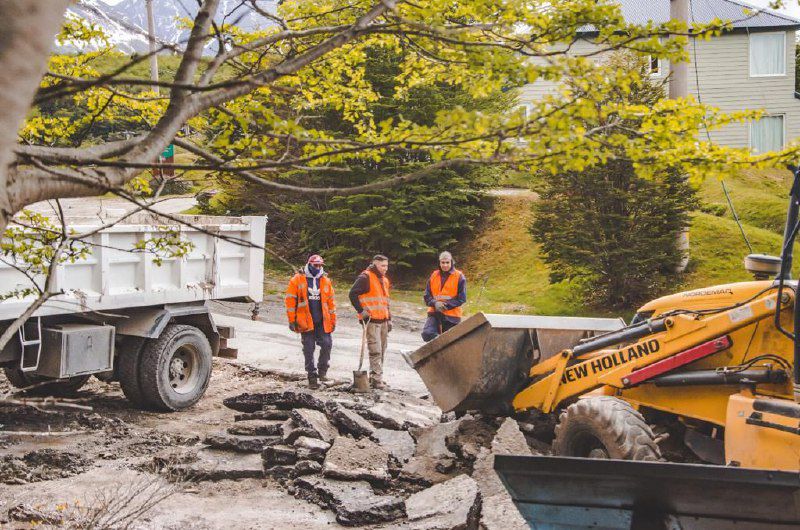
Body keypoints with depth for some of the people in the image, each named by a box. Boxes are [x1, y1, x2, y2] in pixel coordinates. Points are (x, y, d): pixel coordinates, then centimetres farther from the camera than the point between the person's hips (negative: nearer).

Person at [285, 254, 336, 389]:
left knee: (327, 344, -5)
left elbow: (331, 301, 14)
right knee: (309, 350, 3)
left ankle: (322, 370, 17)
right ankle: (312, 377, 11)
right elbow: (290, 300, -2)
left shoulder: (326, 281, 9)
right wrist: (292, 320, -5)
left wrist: (333, 320, 11)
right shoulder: (297, 280, -1)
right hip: (306, 322, -2)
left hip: (322, 322, 3)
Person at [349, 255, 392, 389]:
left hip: (383, 321, 9)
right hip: (371, 320, -9)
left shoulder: (385, 280, 20)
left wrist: (389, 319, 22)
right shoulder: (365, 278, -8)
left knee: (382, 351, 11)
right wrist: (361, 311, -17)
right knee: (375, 351, -12)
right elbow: (353, 294, -14)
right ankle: (377, 380, -12)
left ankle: (374, 377, 20)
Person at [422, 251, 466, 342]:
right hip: (434, 313, 2)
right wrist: (435, 303, -12)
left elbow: (462, 299, -5)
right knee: (427, 334, -23)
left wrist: (447, 305, -15)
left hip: (451, 315, -2)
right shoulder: (434, 276, 7)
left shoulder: (459, 277, -3)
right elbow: (427, 295, 9)